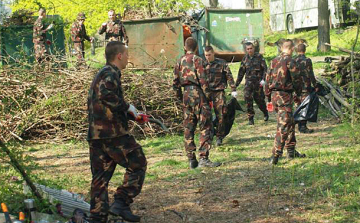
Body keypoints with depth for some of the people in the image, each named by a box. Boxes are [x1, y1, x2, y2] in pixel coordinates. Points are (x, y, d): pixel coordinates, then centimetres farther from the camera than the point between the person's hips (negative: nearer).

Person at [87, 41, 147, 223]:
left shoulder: (101, 74, 23)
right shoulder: (110, 74, -9)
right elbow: (107, 95, -29)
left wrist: (131, 114, 25)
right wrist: (127, 107, -17)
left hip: (95, 134, 9)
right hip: (112, 133, -9)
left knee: (100, 177, 10)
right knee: (137, 164, 3)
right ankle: (121, 203, -5)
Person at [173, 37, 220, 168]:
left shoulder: (179, 62, 11)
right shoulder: (197, 60, -8)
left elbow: (175, 83, 13)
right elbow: (203, 80, -14)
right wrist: (208, 96, -8)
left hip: (186, 95, 6)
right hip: (198, 94, -6)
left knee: (188, 128, 10)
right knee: (205, 127, -3)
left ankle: (191, 159, 11)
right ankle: (203, 158, -11)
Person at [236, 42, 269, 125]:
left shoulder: (259, 57, -2)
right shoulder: (245, 59, 8)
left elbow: (265, 69, -4)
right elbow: (241, 72, 14)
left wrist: (263, 79, -17)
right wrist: (237, 83, 13)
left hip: (258, 81, -2)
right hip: (248, 81, 2)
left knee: (259, 99, 4)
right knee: (247, 97, -15)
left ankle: (265, 113, 34)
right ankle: (250, 118, -9)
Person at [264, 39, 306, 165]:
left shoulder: (274, 61, 11)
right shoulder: (289, 61, -11)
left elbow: (268, 79, 14)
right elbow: (297, 79, -9)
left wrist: (268, 97, 21)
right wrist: (298, 93, 9)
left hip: (274, 95, 8)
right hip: (285, 95, -8)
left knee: (290, 123, 19)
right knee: (284, 125, -7)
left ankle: (291, 151, 24)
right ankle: (276, 155, -13)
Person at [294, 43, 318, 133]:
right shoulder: (307, 61, -12)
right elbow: (311, 75, -12)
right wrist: (315, 85, -3)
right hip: (305, 87, -5)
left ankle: (300, 126, 17)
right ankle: (303, 127, -5)